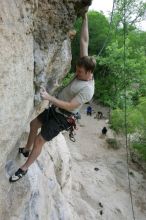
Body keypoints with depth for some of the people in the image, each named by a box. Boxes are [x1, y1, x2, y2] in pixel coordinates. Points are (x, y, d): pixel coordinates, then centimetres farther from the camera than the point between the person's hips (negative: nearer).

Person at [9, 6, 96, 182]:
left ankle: (24, 168, 16)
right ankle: (26, 150, 41)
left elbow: (70, 106, -28)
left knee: (39, 141, -6)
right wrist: (85, 18, -4)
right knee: (33, 124, 18)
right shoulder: (83, 72, -7)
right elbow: (84, 41, -4)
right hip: (54, 109, 8)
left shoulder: (87, 90, -28)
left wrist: (49, 97, -31)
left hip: (62, 118, -8)